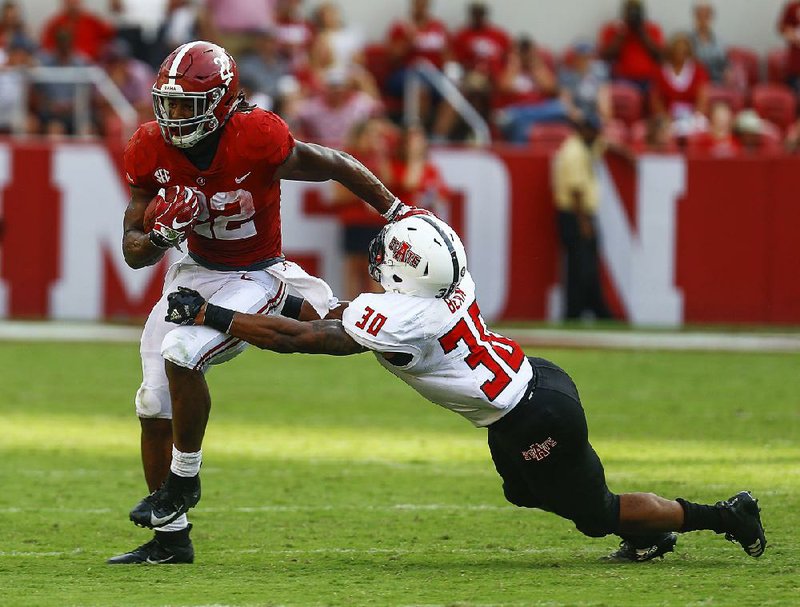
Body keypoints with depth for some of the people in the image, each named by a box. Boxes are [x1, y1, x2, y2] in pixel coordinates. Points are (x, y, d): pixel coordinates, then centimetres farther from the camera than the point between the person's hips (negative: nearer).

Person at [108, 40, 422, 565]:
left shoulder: (256, 139, -27)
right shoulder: (150, 151, -13)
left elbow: (336, 165, -12)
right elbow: (134, 252, -5)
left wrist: (400, 215, -5)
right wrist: (164, 231, -27)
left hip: (255, 276, -6)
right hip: (196, 270, 6)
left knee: (183, 354, -28)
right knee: (154, 405, 3)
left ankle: (183, 481, -6)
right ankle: (171, 538, 18)